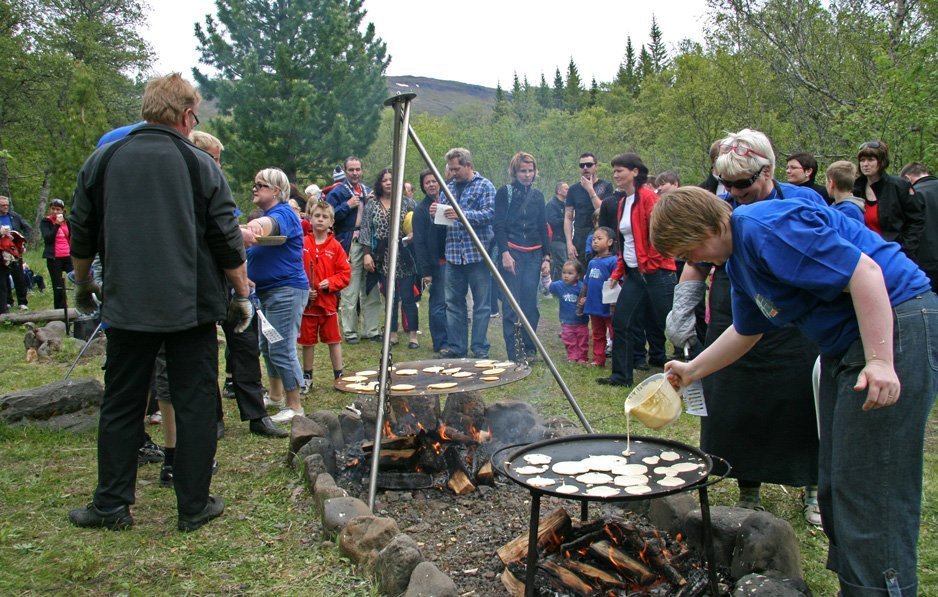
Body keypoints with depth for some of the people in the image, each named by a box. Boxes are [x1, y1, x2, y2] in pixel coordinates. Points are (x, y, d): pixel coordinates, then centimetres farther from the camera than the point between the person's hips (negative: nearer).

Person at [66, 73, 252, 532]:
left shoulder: (101, 162, 4)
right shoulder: (201, 166, -4)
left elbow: (81, 235, 12)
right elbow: (228, 243, -4)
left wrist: (82, 283, 27)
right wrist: (242, 294, 7)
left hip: (127, 306, 3)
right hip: (191, 307, -2)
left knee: (121, 406, 12)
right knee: (195, 404, 6)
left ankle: (111, 506, 18)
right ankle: (194, 507, 12)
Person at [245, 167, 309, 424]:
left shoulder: (284, 213, -14)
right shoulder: (263, 214, 16)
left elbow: (272, 223, -40)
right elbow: (254, 251, 19)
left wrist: (258, 225, -62)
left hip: (286, 290, -11)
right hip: (264, 290, 11)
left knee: (281, 349, -9)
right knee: (267, 347, 19)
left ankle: (295, 407, 1)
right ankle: (276, 397, 34)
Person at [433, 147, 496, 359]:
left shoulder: (485, 186, -2)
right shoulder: (449, 187, 15)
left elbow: (489, 214, -15)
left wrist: (462, 214, -24)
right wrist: (435, 213, -4)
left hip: (477, 254, -6)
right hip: (453, 254, 6)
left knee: (481, 303, 0)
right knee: (453, 302, 9)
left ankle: (480, 348, 8)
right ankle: (456, 346, 17)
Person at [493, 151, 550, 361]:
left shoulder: (537, 195, 15)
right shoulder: (505, 192, 0)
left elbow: (543, 227, 16)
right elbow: (499, 225, -5)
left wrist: (546, 255, 9)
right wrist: (504, 253, -14)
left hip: (533, 255, 4)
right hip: (511, 252, -4)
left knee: (530, 302, 4)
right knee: (511, 304, -5)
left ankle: (530, 348, 14)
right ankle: (513, 353, -2)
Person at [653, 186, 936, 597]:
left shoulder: (764, 227, -20)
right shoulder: (738, 257, 13)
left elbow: (863, 271, -26)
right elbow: (747, 331, 26)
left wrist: (880, 361, -29)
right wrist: (691, 371, 28)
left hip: (892, 328, -11)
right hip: (844, 344, 11)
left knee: (871, 490, -8)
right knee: (838, 485, 15)